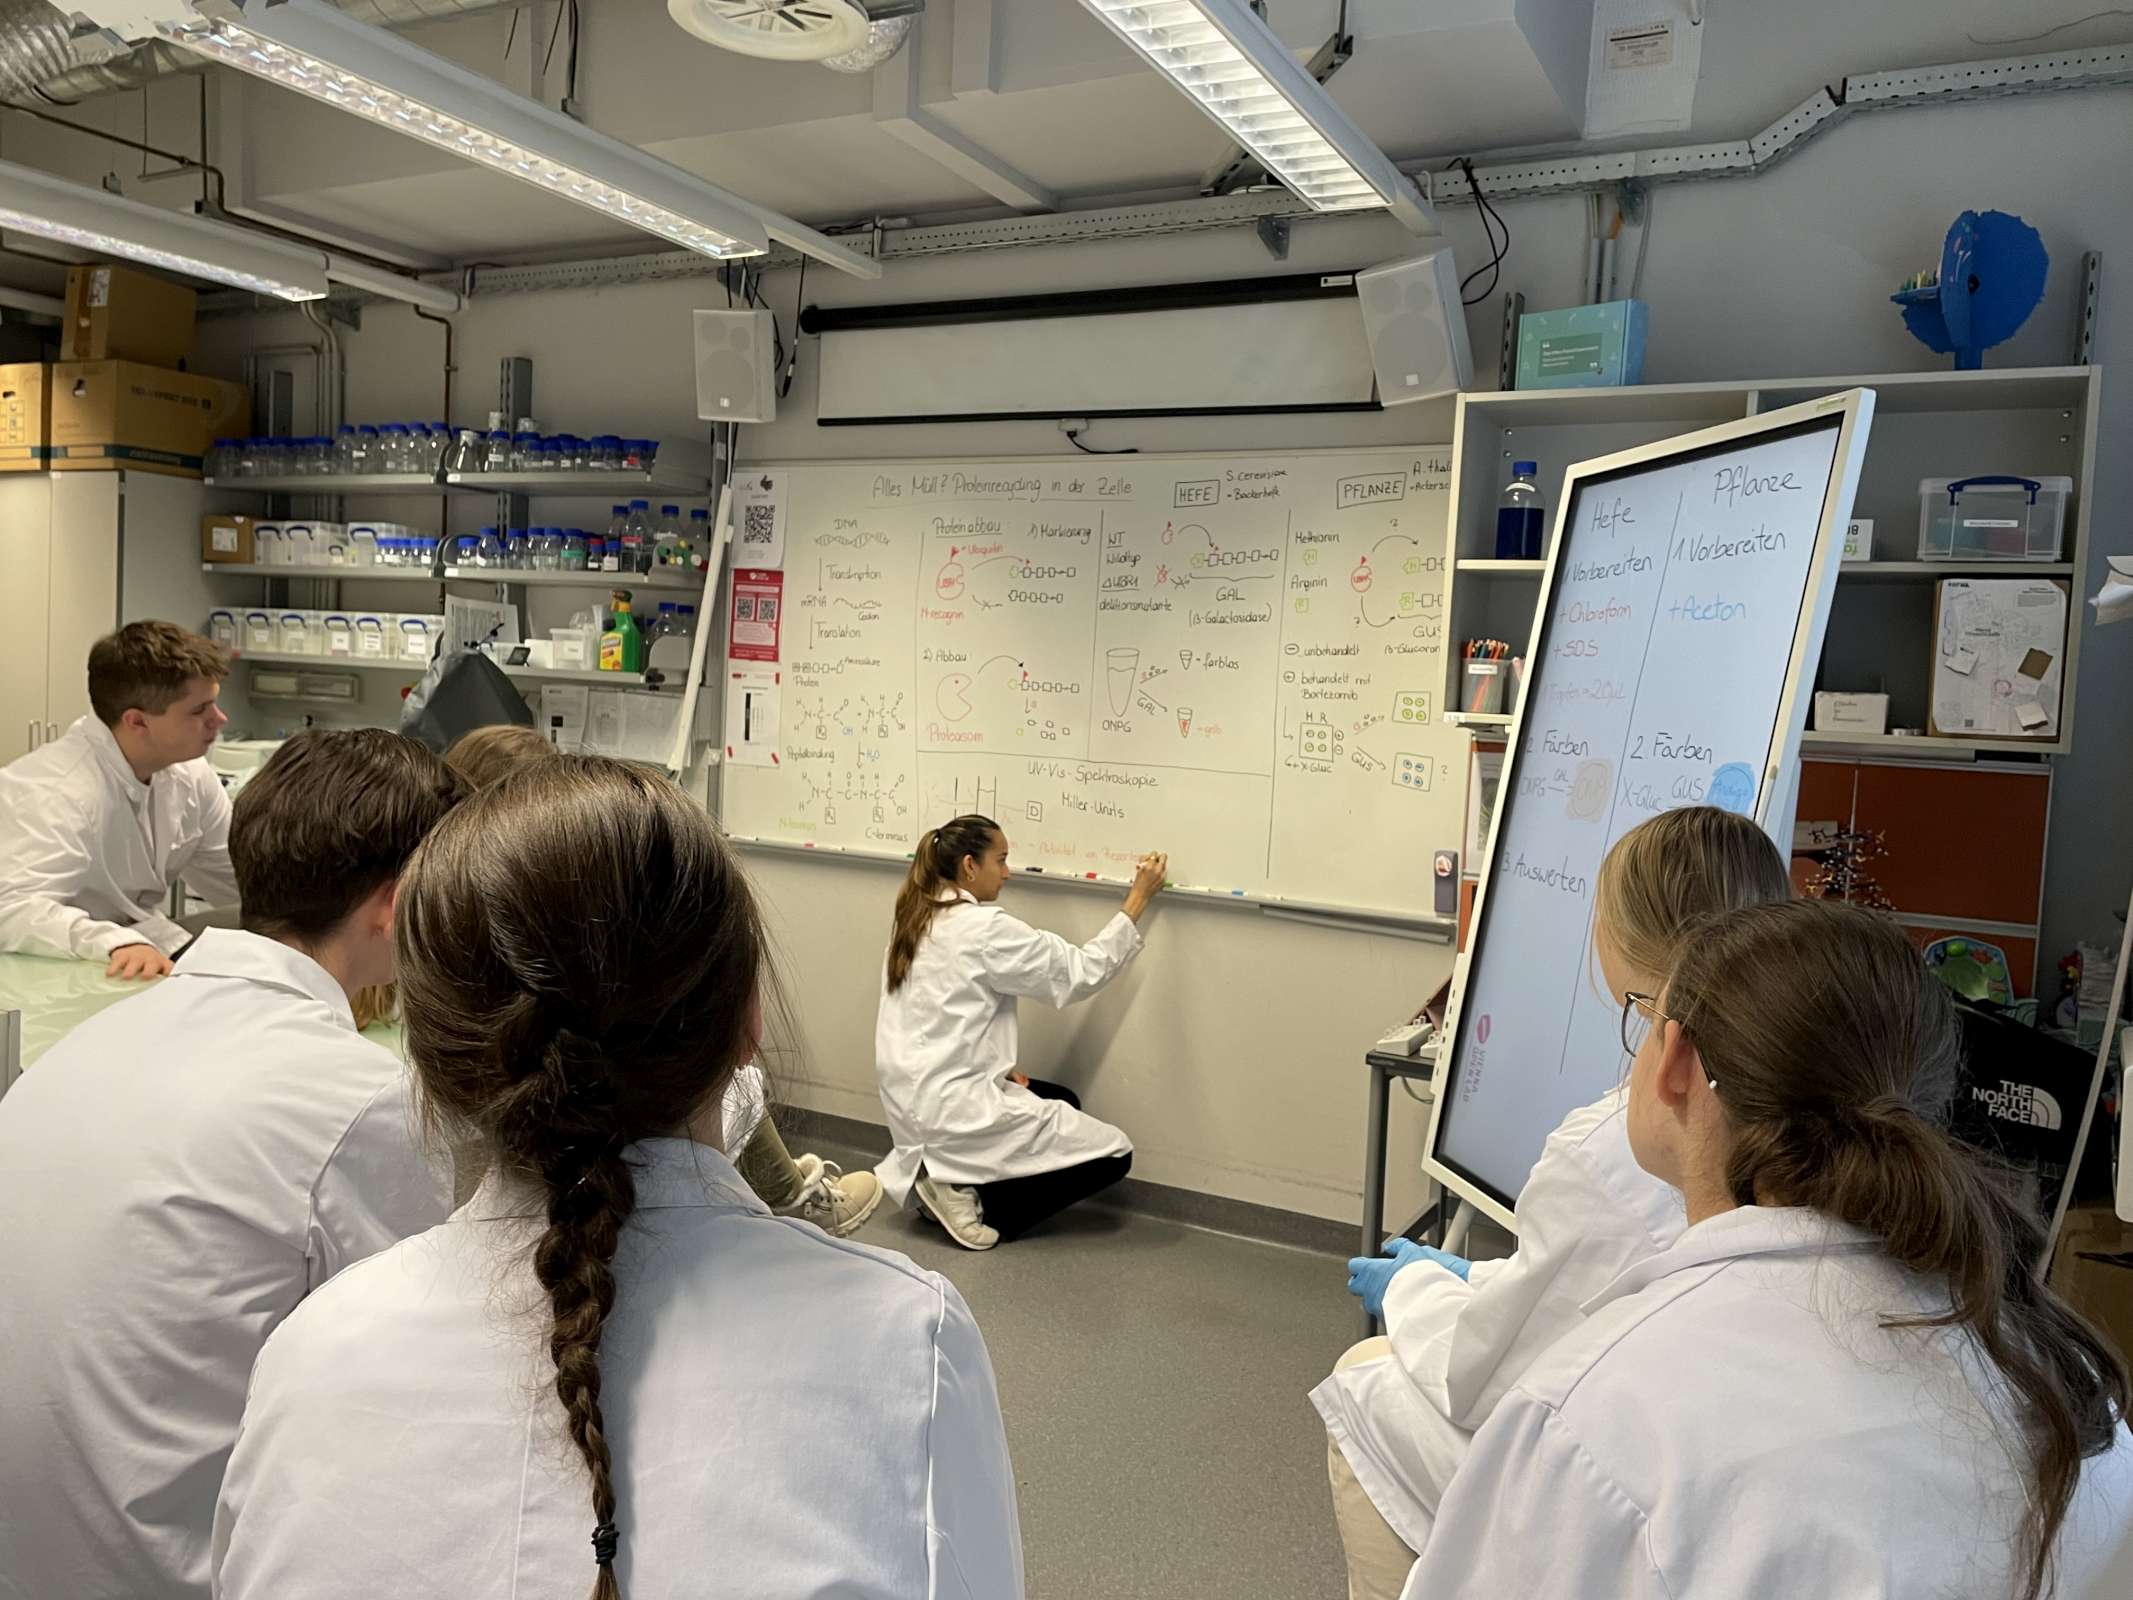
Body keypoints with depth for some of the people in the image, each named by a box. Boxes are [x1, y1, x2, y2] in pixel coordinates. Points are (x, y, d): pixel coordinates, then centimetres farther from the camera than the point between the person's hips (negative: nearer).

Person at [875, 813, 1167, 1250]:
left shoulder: (916, 918, 9)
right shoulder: (985, 928, -17)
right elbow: (1081, 973, -11)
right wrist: (1138, 900, -5)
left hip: (912, 1100, 10)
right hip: (952, 1107, -9)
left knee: (1062, 1103, 27)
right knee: (1113, 1154, -1)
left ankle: (950, 1178, 12)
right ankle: (970, 1193, -3)